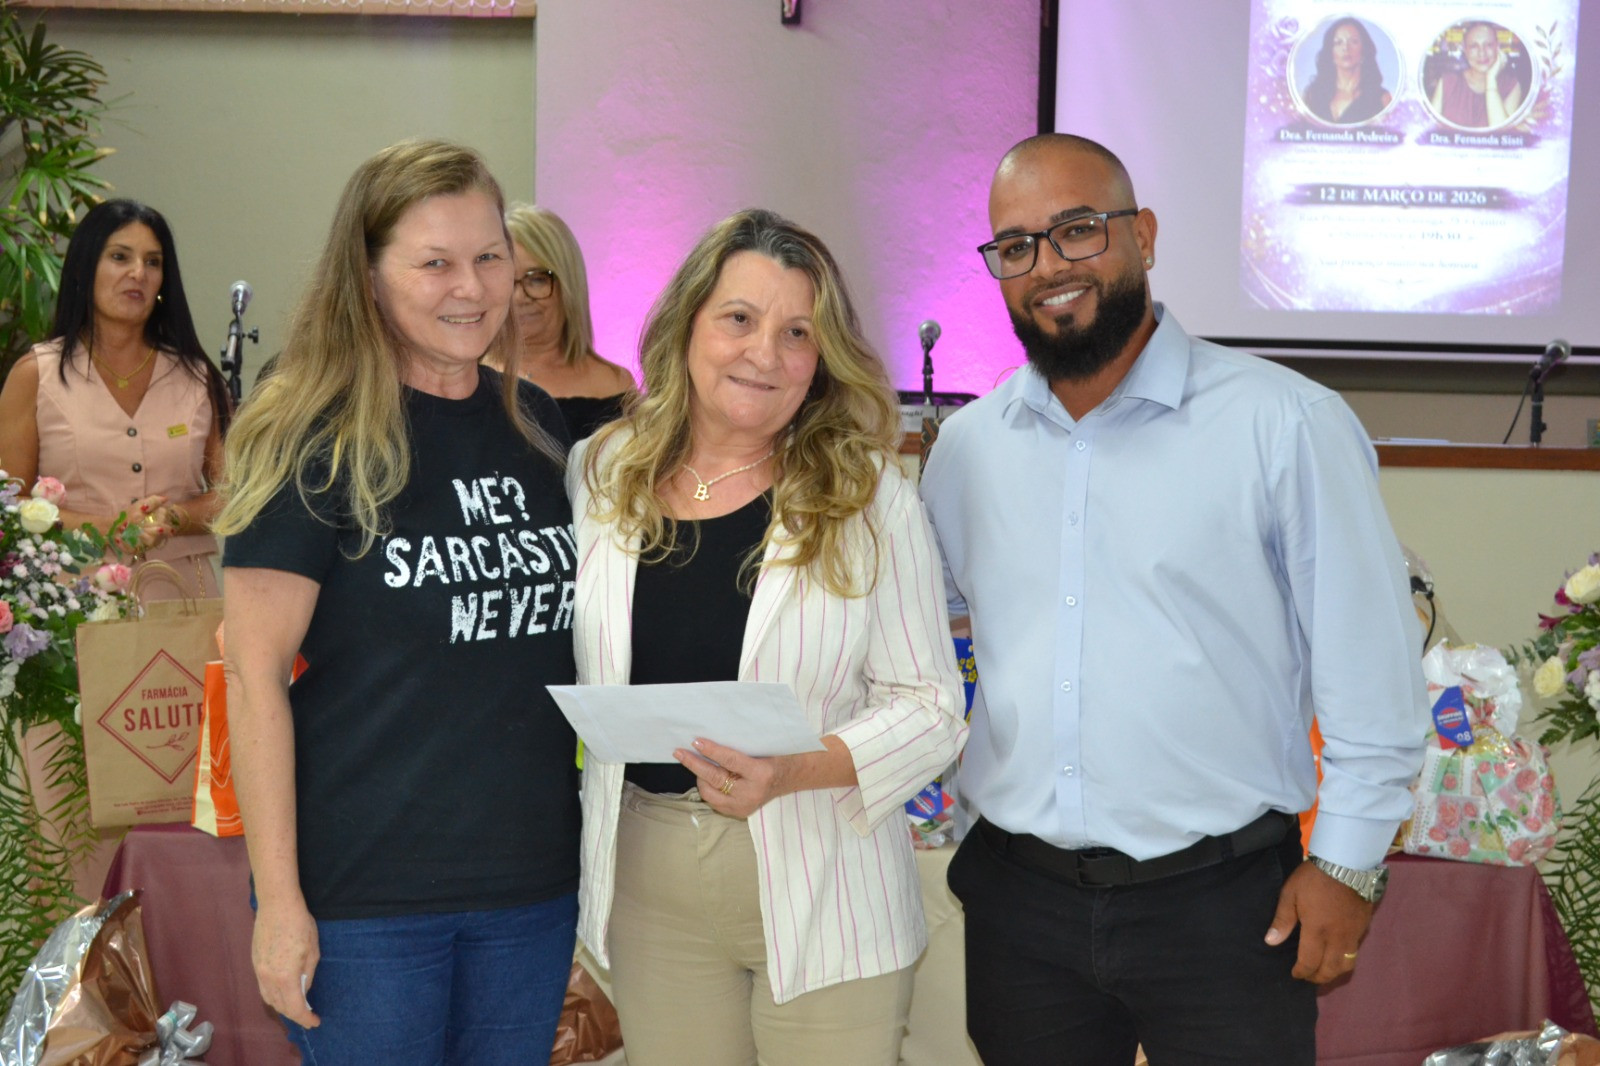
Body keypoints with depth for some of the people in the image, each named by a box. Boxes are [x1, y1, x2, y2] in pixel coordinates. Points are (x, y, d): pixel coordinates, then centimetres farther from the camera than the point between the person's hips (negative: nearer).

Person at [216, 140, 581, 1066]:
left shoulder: (541, 426, 8)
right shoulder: (314, 443, -9)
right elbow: (256, 675, -12)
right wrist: (278, 897, -15)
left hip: (534, 884, 5)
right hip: (366, 896, -5)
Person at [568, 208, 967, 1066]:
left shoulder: (867, 496, -8)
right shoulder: (601, 473, 2)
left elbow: (928, 705, -9)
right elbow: (569, 679, 12)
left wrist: (796, 772, -23)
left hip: (818, 892, -2)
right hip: (649, 889, 3)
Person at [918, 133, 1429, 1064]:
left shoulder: (1284, 423, -7)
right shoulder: (968, 445, 7)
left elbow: (1371, 662, -5)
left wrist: (1348, 859, -6)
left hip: (1224, 906, -4)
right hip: (1020, 897, 4)